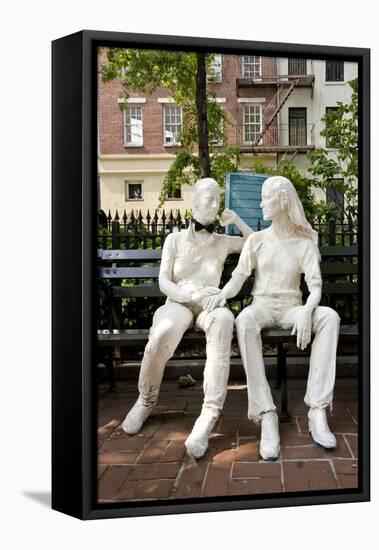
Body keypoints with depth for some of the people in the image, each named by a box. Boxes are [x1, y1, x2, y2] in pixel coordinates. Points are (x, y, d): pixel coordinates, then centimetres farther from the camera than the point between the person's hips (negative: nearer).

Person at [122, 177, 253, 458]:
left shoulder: (223, 242, 15)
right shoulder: (175, 239, 10)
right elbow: (164, 282, 1)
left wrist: (237, 220, 10)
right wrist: (193, 295, -18)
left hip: (209, 306, 1)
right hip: (178, 303, -1)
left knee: (223, 320, -41)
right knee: (162, 334, -40)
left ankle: (209, 415, -47)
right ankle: (146, 401, -11)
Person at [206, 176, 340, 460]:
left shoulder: (305, 243, 6)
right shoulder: (257, 240, 10)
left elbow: (316, 286, -4)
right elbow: (238, 277, 2)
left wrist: (306, 311, -26)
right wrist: (222, 294, -21)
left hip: (291, 308, 1)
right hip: (262, 306, 0)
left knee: (329, 316, -32)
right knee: (244, 320, -37)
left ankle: (318, 411, -34)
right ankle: (266, 415, -40)